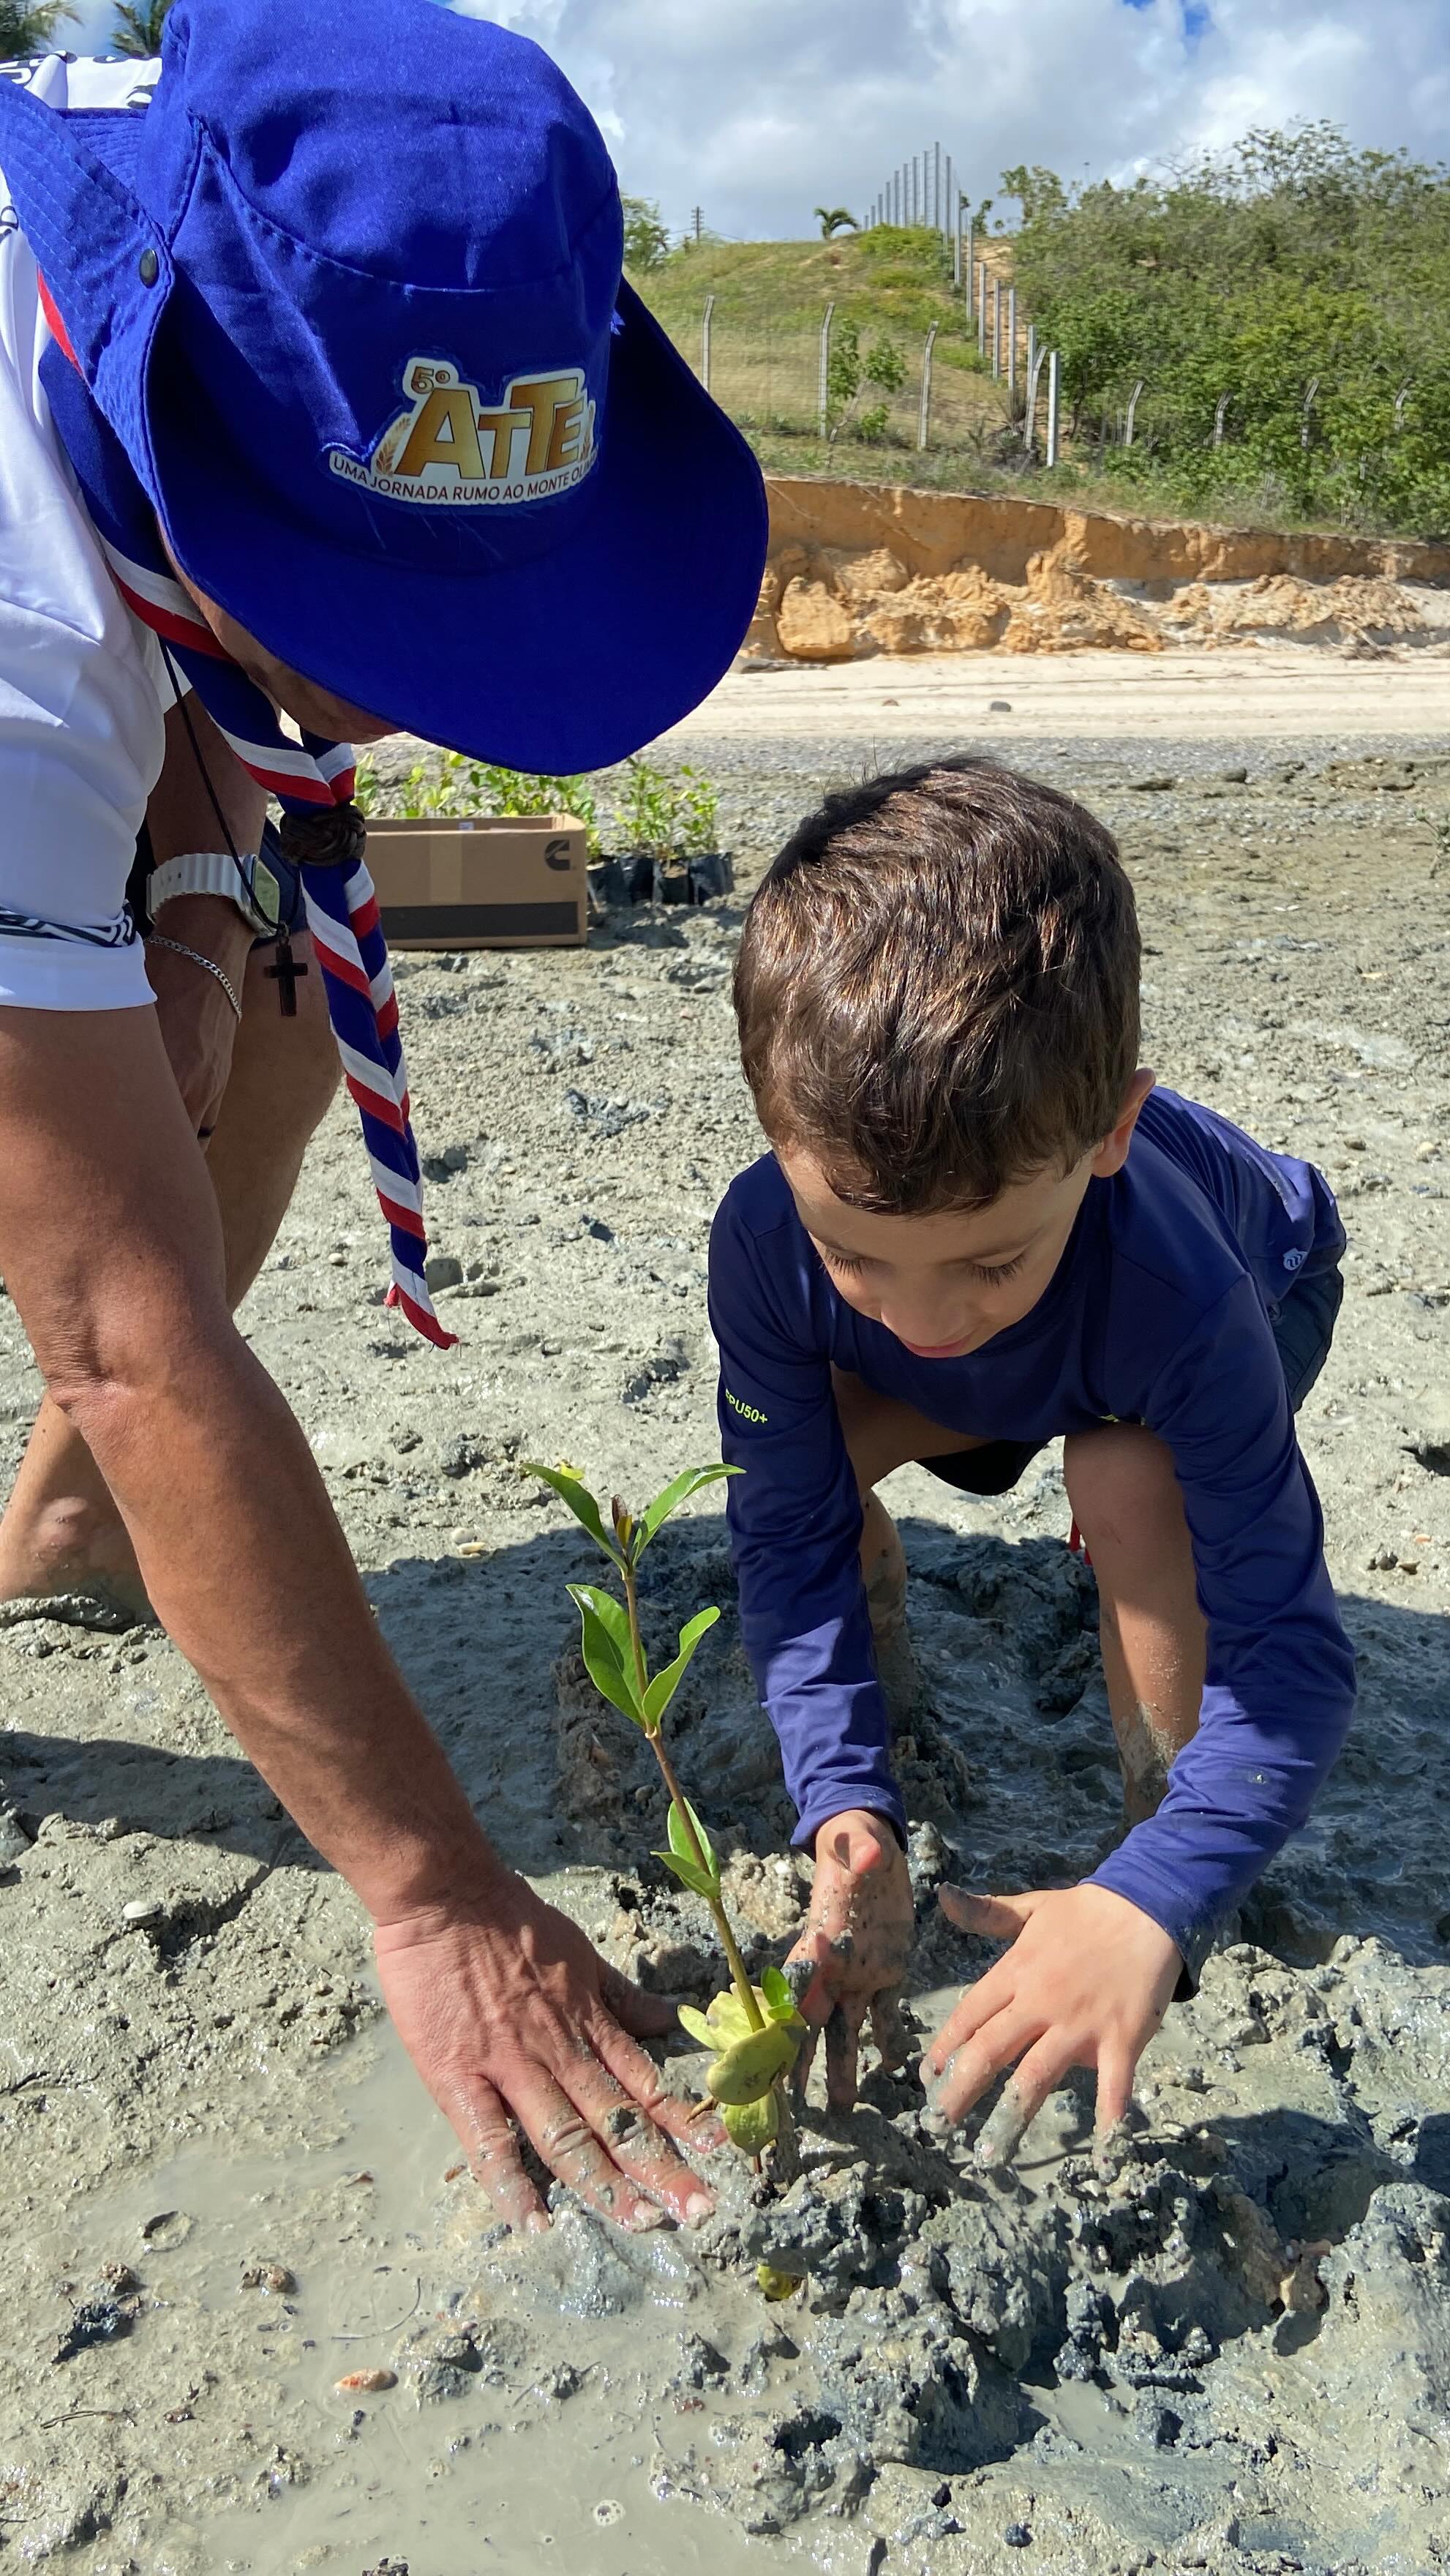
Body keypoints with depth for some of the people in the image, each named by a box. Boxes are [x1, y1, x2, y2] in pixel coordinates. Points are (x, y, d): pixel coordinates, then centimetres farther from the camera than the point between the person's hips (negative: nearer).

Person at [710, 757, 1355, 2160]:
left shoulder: (1183, 1303, -47)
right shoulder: (765, 1239, -38)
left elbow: (1290, 1652, -40)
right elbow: (788, 1538, -27)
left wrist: (1147, 1908, -54)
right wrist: (846, 1813, -39)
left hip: (1263, 1269, -2)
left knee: (1125, 1485, -34)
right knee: (805, 1449, -22)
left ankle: (1154, 1816, -8)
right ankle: (875, 1573, 14)